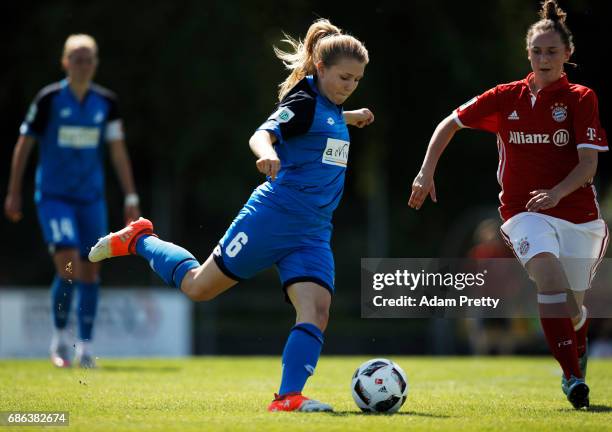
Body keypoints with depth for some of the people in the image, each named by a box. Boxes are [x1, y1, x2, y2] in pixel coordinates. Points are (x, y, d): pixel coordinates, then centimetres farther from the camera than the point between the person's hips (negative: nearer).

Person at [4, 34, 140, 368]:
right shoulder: (49, 99, -7)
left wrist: (131, 198, 4)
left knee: (90, 272, 3)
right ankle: (60, 336, 6)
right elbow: (24, 144, 0)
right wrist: (13, 194, -1)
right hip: (54, 196, -4)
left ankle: (85, 347, 13)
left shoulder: (106, 102, 3)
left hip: (91, 197, 4)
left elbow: (118, 151, 7)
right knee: (68, 269, -16)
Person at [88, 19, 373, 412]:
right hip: (273, 216, -7)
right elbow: (262, 134, -30)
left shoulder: (331, 108, 14)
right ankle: (139, 240, 28)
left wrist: (349, 119, 42)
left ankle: (288, 397, -19)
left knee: (317, 312, -15)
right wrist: (267, 154, -51)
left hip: (313, 234, 7)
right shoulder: (304, 102, -11)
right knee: (198, 287, 4)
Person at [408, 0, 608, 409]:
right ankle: (573, 378, -32)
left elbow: (588, 164, -12)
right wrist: (427, 171, 5)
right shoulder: (507, 97, 3)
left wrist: (557, 192, -29)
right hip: (524, 211, 0)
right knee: (548, 273, -31)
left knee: (574, 308, 10)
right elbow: (451, 123, 13)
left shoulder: (581, 99, -4)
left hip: (578, 212, 0)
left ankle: (577, 367, 47)